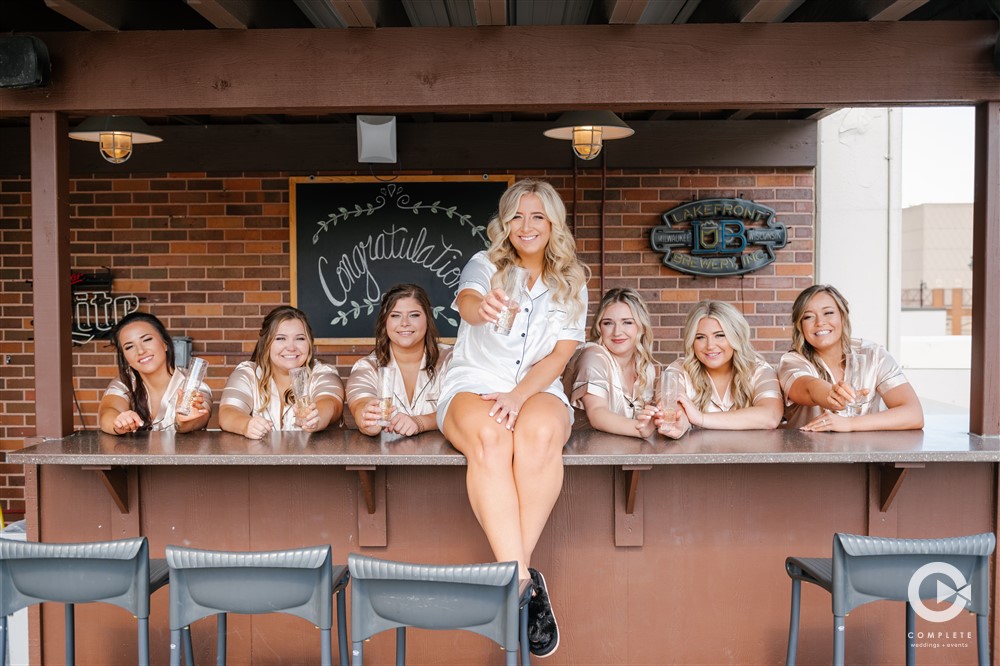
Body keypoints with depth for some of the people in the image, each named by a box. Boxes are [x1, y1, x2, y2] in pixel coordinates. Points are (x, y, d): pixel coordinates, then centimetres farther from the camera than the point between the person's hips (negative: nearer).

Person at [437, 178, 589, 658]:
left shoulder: (569, 282, 13)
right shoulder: (485, 265, 8)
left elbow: (560, 354, 3)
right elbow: (467, 302, -17)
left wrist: (519, 394, -14)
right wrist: (481, 308, -44)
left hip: (538, 388, 1)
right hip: (473, 384, -1)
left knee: (540, 434, -37)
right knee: (490, 438, -37)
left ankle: (511, 573, -30)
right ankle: (523, 581, -37)